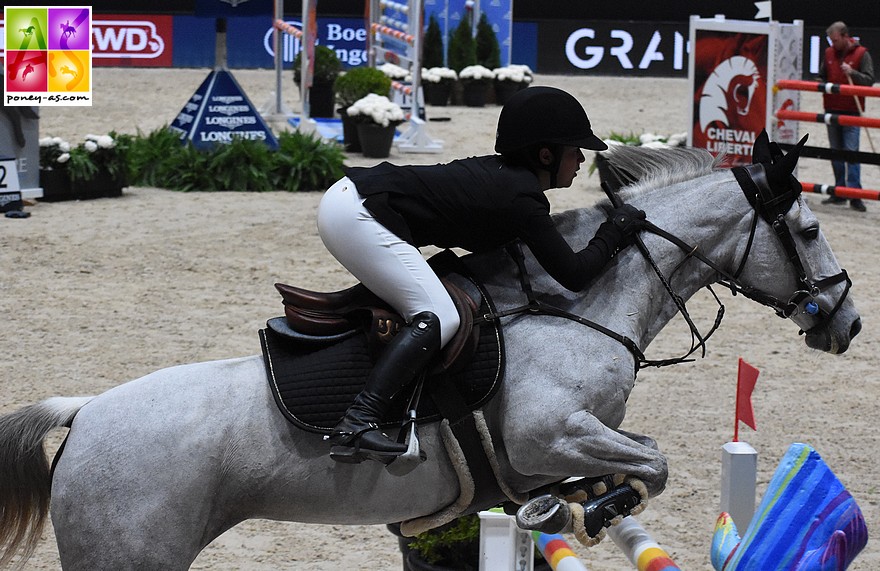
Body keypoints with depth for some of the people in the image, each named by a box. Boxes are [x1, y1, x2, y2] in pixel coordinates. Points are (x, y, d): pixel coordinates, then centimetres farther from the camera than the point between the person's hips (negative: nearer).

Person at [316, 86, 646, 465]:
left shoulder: (500, 172, 15)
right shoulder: (523, 201, -12)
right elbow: (574, 275, -10)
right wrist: (615, 233, 5)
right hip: (357, 216, -10)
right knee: (438, 319, -15)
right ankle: (356, 426, -26)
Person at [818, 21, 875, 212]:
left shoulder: (861, 54, -4)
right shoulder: (829, 53, 11)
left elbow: (869, 80, -8)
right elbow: (822, 76, 22)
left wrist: (852, 73, -23)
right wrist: (820, 84, 1)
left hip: (851, 111, -5)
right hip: (832, 109, 5)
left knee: (851, 152, -10)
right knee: (835, 152, 9)